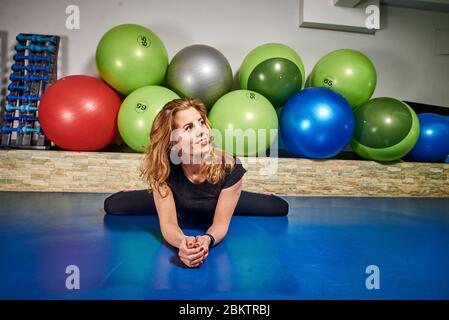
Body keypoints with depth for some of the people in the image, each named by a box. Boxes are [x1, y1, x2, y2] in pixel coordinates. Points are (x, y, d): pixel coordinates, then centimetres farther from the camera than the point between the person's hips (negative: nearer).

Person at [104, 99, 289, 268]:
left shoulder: (229, 166, -38)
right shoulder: (163, 169, -35)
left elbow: (221, 222, -29)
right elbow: (168, 223, -31)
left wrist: (207, 239, -52)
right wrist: (182, 242, -54)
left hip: (219, 206, 0)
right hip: (179, 209, 0)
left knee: (280, 208, -3)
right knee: (113, 205, -5)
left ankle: (232, 194, 26)